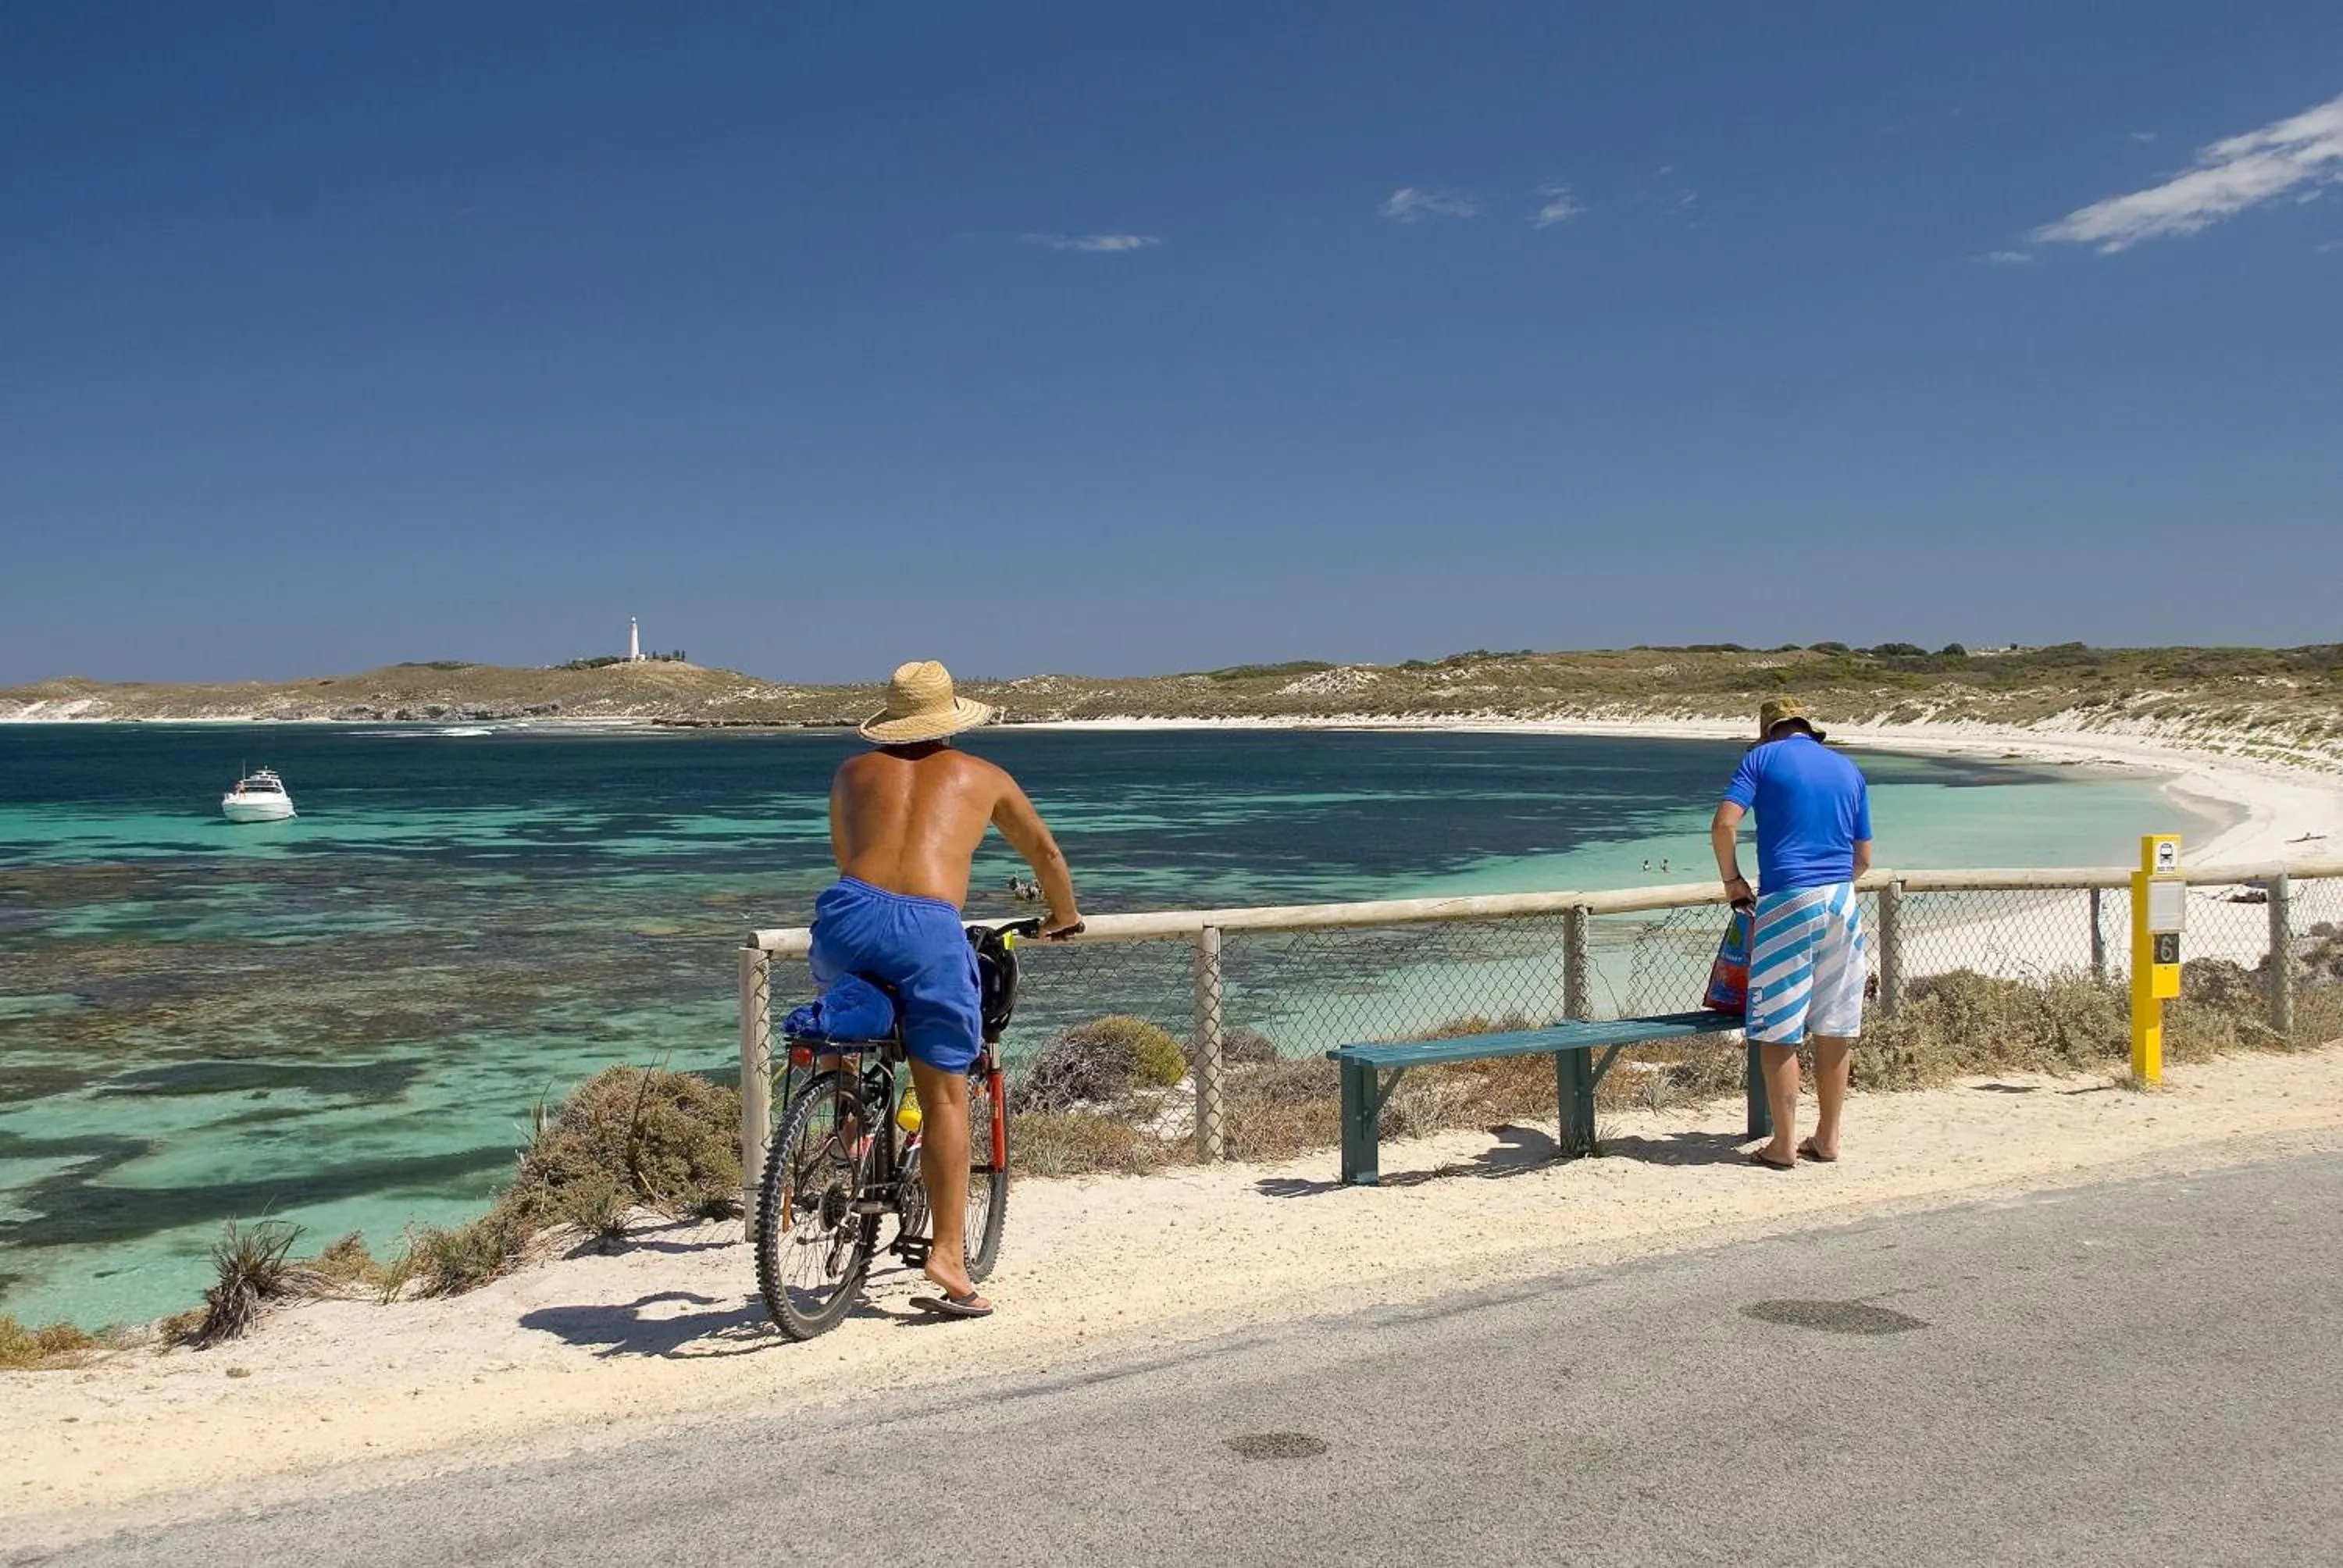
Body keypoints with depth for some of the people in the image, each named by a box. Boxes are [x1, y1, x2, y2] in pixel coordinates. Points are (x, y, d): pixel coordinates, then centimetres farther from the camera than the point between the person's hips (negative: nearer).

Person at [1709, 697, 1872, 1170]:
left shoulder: (1762, 758, 4)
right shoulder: (1848, 770, 16)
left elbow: (1724, 823, -9)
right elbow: (1863, 858, 17)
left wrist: (1732, 880, 4)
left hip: (1786, 901, -5)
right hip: (1841, 901, 5)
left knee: (1779, 1030, 1)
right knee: (1834, 1028, 11)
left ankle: (1783, 1145, 2)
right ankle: (1827, 1138, 18)